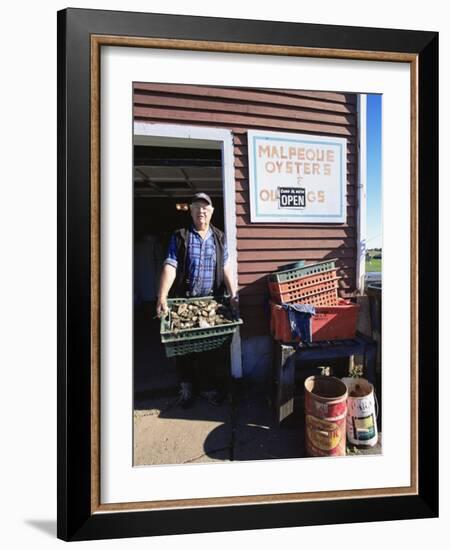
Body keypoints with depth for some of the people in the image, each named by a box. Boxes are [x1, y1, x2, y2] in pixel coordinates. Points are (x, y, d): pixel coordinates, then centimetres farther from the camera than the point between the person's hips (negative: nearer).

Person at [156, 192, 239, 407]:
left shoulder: (219, 237, 8)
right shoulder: (180, 237, 1)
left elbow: (226, 268, 1)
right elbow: (170, 267, -9)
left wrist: (234, 295, -10)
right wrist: (162, 297, -20)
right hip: (184, 301, -2)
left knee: (212, 347, 10)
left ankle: (207, 386, 28)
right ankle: (186, 388, 26)